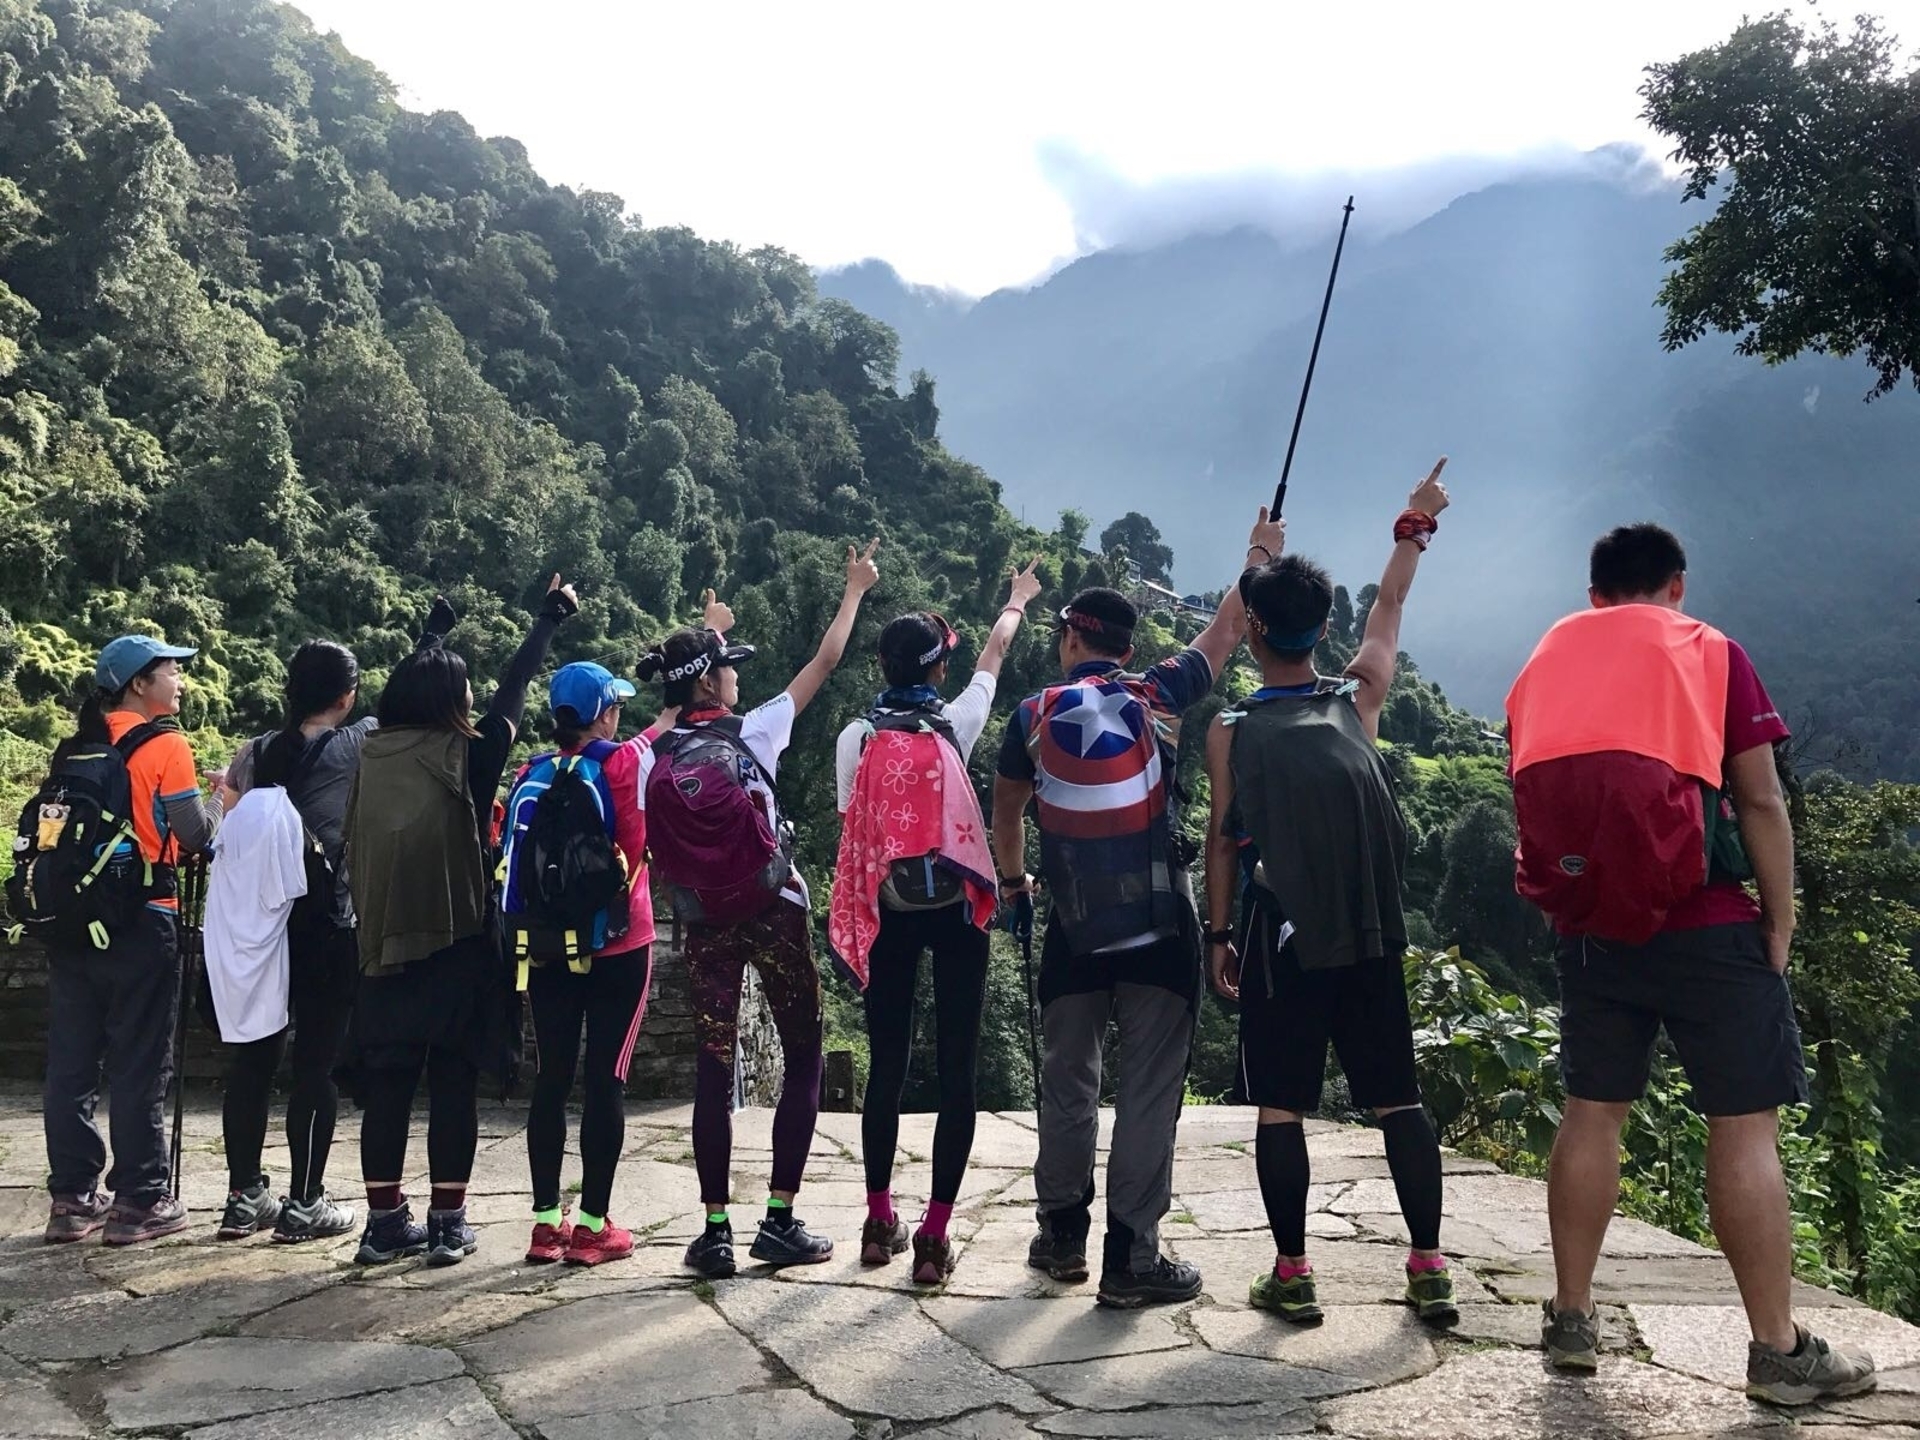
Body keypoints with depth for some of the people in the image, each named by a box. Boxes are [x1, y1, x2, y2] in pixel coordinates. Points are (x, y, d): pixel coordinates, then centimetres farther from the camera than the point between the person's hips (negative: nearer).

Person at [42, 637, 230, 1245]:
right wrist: (223, 800, 7)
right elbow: (195, 836, -10)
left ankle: (73, 1198, 16)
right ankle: (140, 1200, 6)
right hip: (142, 922, -6)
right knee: (140, 1064, 1)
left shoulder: (76, 747, 9)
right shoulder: (164, 745, -9)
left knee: (71, 1060, 9)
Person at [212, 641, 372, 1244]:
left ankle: (244, 1196, 18)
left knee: (252, 1057, 10)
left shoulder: (256, 753, 7)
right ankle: (303, 1203, 7)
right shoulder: (363, 744, -3)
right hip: (330, 928, -4)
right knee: (317, 1063, 1)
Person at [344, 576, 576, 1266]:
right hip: (457, 947, -5)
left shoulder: (375, 754, 3)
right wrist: (550, 617, 16)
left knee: (386, 1085, 9)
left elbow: (411, 686, 21)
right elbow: (514, 688, 2)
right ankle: (447, 1223, 7)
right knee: (453, 1085, 3)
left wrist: (435, 629, 39)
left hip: (384, 947, 5)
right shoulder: (465, 756, -10)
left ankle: (385, 1221, 16)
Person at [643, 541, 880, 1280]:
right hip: (774, 913, -3)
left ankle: (716, 1229, 6)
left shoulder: (652, 757, 0)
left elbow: (654, 853, -2)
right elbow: (824, 662, 0)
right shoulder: (752, 733, -8)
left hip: (704, 923, 3)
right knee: (803, 1058, 9)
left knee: (714, 1067, 8)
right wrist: (855, 590, 10)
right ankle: (780, 1220, 5)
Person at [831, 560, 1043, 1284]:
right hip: (955, 909, -2)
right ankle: (934, 1236, -1)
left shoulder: (857, 736, -2)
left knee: (885, 1067, 12)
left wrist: (859, 917, 13)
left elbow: (851, 827, 2)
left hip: (888, 913, 2)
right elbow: (993, 656, 16)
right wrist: (1016, 602, 35)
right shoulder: (956, 724, -3)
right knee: (956, 1070, 1)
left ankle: (880, 1222, 22)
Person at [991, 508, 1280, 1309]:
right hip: (1159, 929, -1)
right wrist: (1261, 555, 28)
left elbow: (1006, 813, 15)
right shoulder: (1159, 700, -3)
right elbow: (1227, 629, 13)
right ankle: (1131, 1257, 3)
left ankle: (1062, 1235, 25)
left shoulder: (1034, 717, 0)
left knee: (1066, 1083, 16)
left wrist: (1013, 881, 34)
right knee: (1149, 1090, 2)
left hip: (1075, 932, 2)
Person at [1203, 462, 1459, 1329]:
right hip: (1369, 939, 2)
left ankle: (1292, 1273, 8)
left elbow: (1222, 842, -2)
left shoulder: (1231, 731, -5)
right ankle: (1429, 1266, 10)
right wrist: (1416, 525, 30)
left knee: (1279, 1106, 6)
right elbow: (1390, 608, 16)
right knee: (1396, 1099, 8)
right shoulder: (1359, 700, 1)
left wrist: (1217, 936, 8)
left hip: (1280, 940, -2)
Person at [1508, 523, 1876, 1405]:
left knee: (1592, 1113, 12)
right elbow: (1760, 803, -3)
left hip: (1588, 926, 5)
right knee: (1745, 1124, 1)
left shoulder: (1542, 666, 13)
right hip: (1704, 923, -4)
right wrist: (1779, 925, 2)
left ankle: (1572, 1319, 16)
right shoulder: (1709, 652, 2)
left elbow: (1535, 797, 13)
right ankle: (1779, 1351, 6)